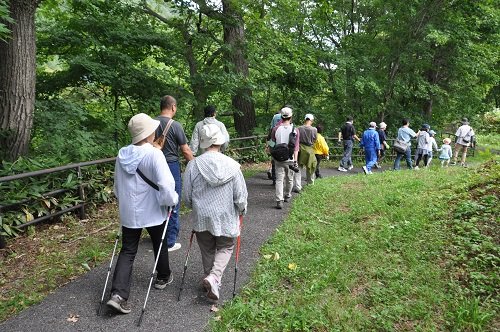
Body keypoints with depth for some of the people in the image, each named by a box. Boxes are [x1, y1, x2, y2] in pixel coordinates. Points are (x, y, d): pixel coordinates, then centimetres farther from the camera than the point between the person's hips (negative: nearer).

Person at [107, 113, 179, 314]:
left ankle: (118, 294, -1)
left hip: (128, 212, 4)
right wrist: (172, 200, -8)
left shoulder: (122, 154, 0)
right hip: (152, 211, -4)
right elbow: (165, 184, -26)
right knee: (159, 244, 20)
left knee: (127, 251, 9)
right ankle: (163, 277, 40)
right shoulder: (154, 154, -20)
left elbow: (117, 186, 12)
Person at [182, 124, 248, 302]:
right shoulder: (232, 165, -13)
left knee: (207, 251, 19)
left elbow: (186, 196, -2)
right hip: (226, 217, -1)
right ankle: (214, 277, -3)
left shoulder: (193, 165, -11)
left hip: (202, 218, 1)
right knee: (226, 248, 17)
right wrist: (241, 211, 13)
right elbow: (241, 195, -7)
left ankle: (211, 280, 30)